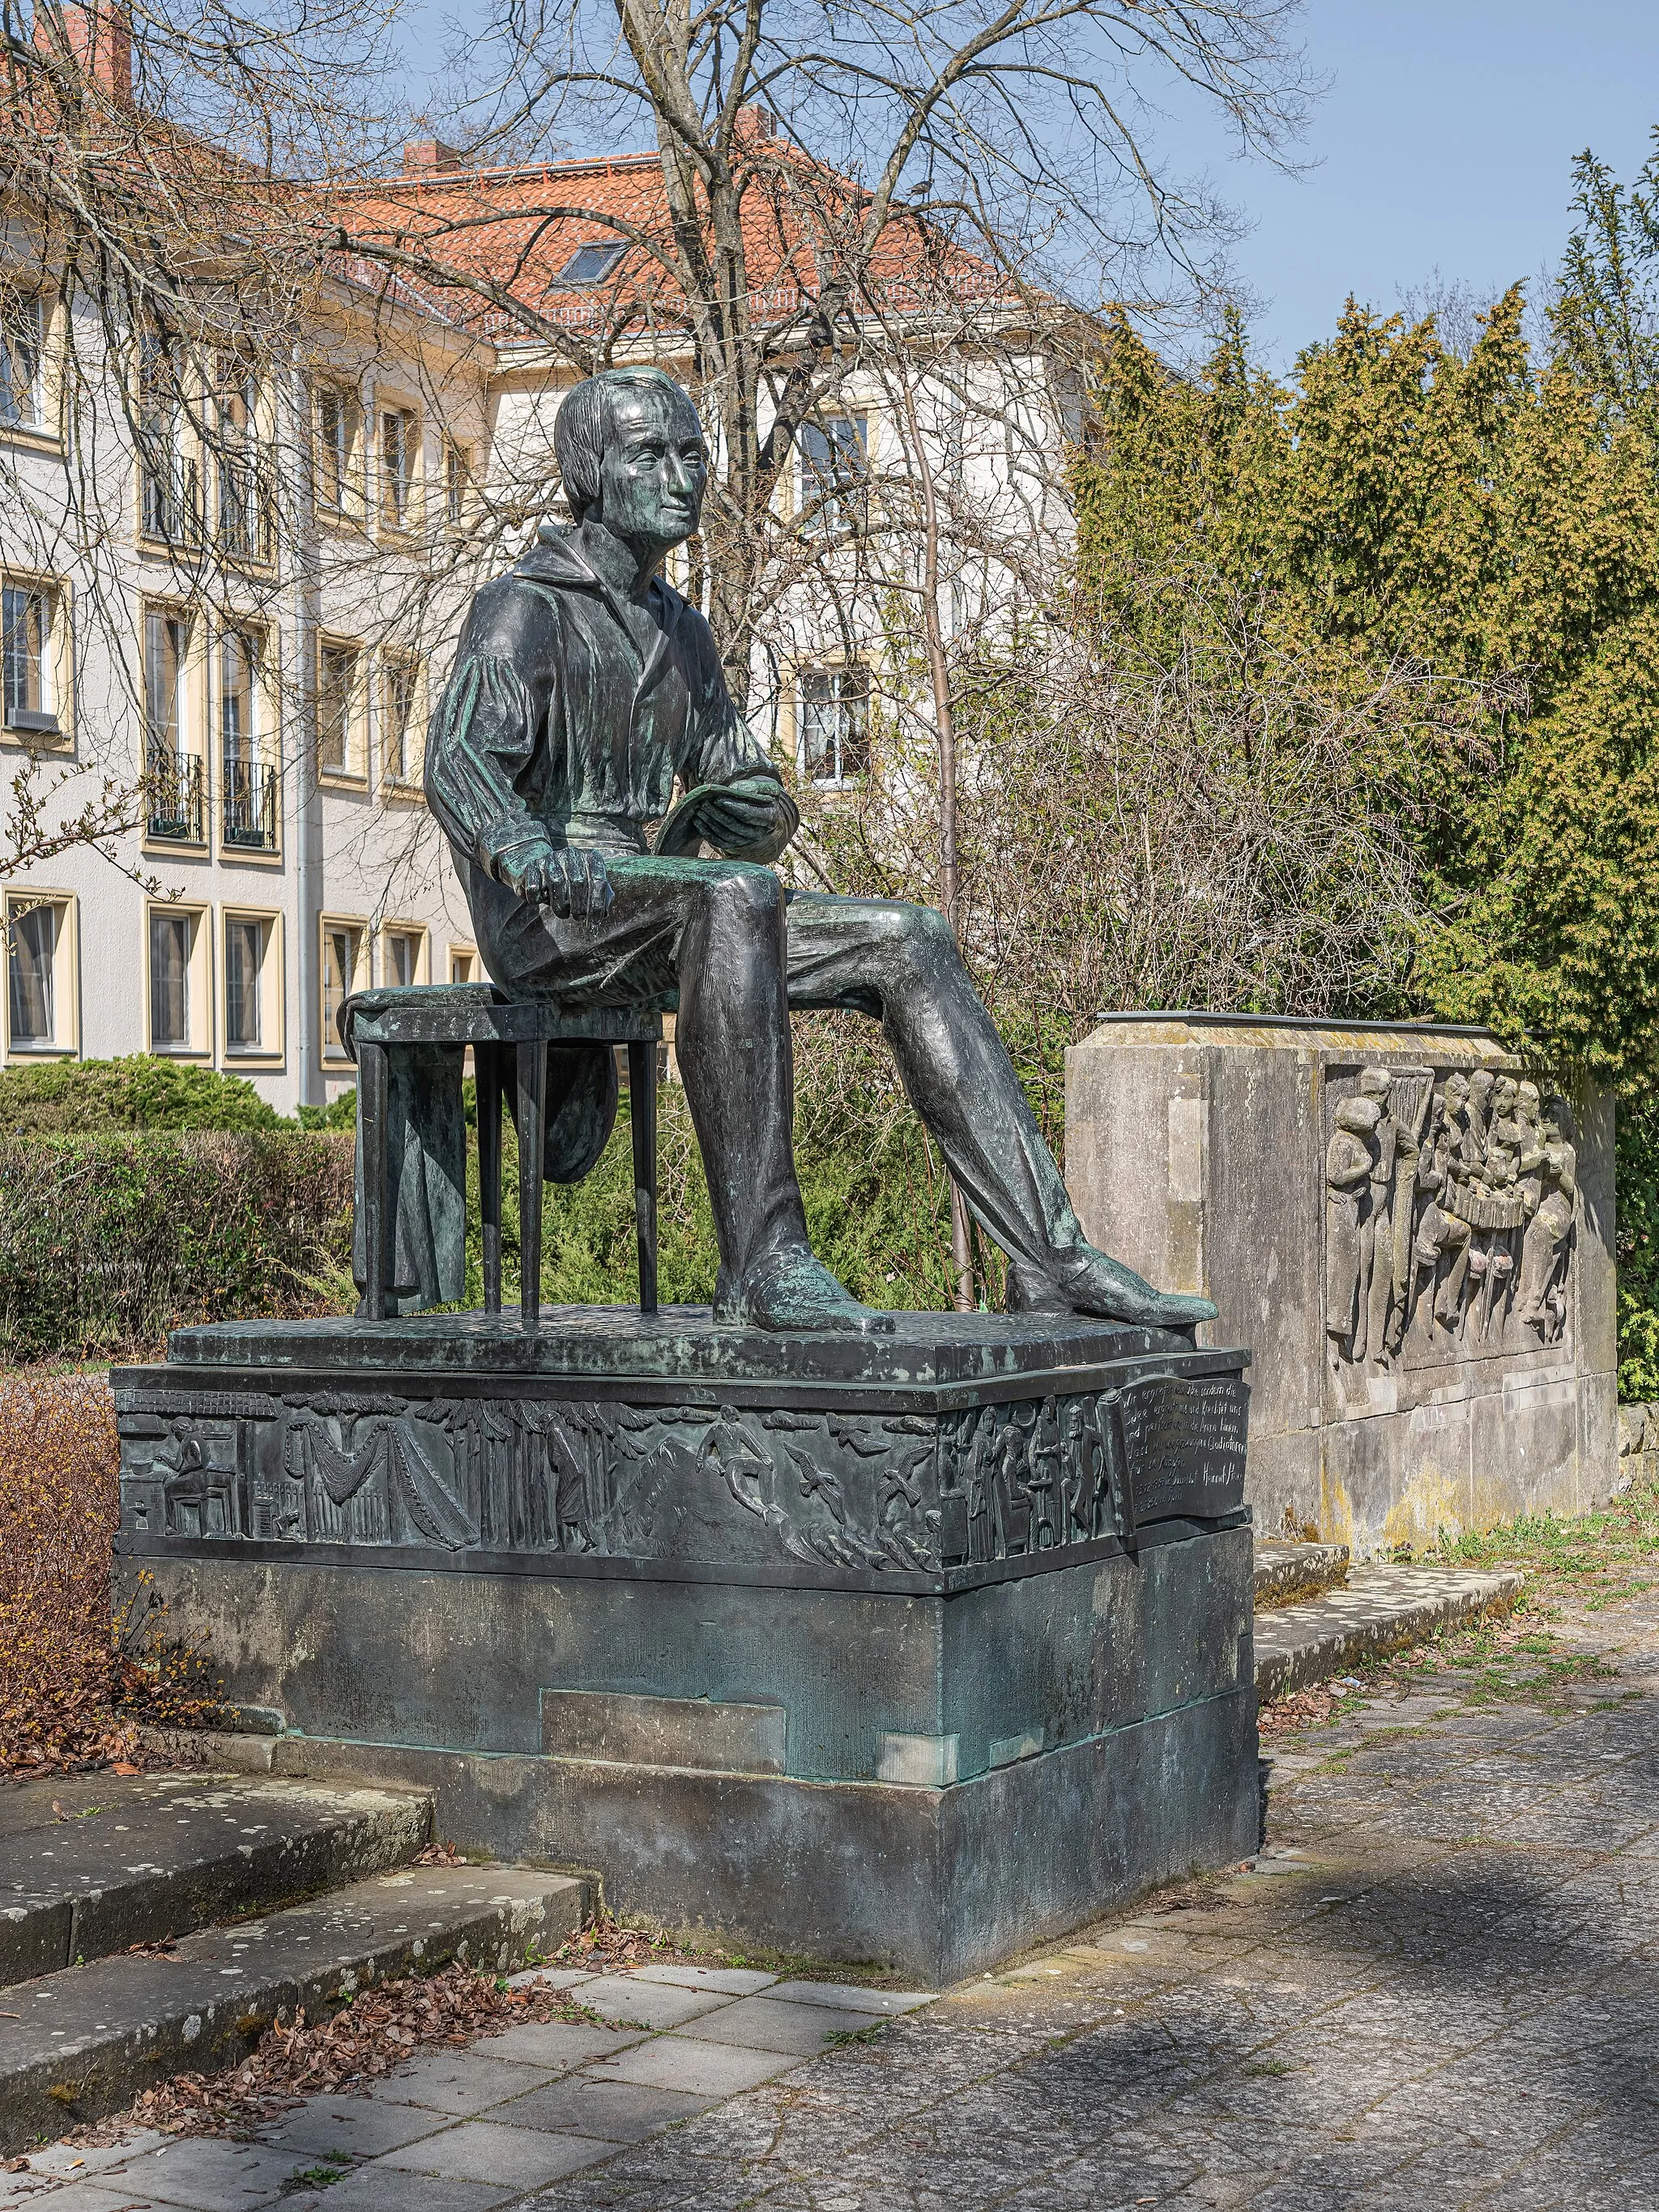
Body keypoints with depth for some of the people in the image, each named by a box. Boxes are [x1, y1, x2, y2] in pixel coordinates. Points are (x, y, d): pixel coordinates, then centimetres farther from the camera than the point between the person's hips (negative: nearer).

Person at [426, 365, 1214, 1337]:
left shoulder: (682, 632, 20)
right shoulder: (525, 609, -4)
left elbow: (750, 798, 21)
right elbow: (459, 762, -22)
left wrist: (758, 810, -5)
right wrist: (524, 848, -44)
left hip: (658, 916, 7)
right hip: (547, 918, -7)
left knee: (908, 943, -9)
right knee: (736, 896, -38)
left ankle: (1050, 1253, -17)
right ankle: (763, 1262, -41)